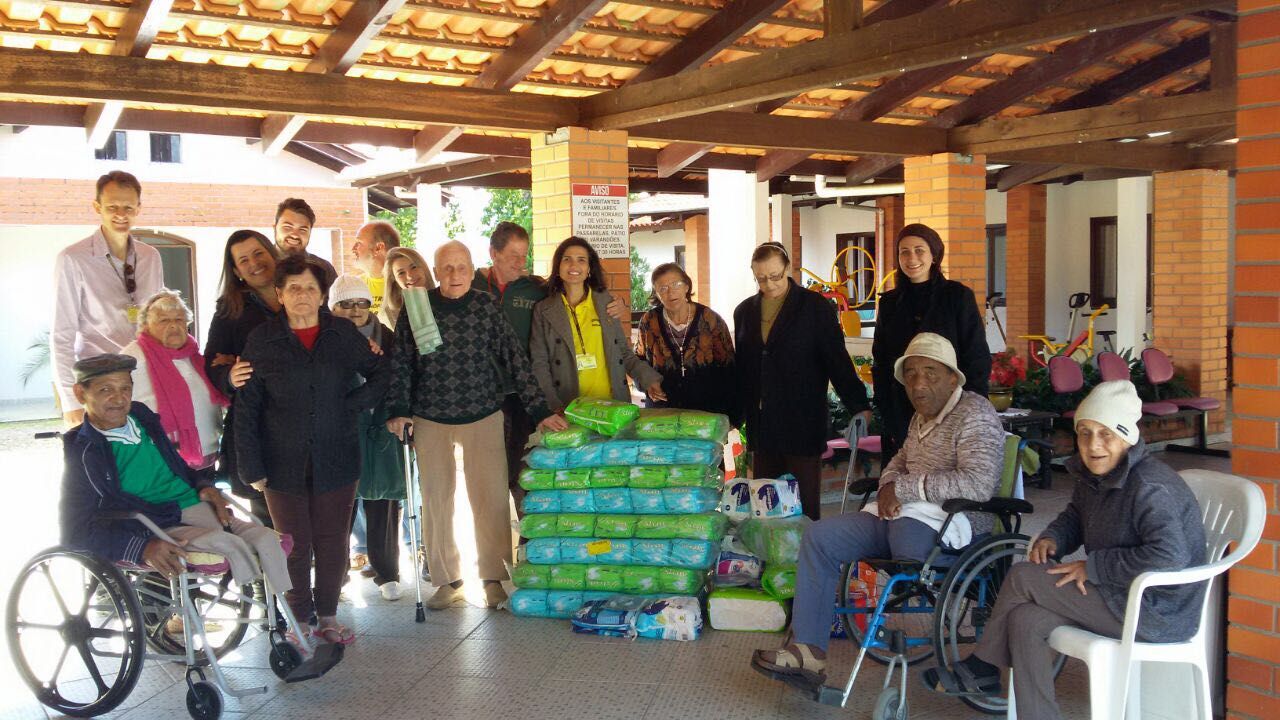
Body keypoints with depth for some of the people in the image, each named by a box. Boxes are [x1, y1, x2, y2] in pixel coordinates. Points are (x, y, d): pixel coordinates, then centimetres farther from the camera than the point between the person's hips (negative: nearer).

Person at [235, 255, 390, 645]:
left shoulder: (344, 333, 3)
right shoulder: (262, 340, -1)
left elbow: (380, 375, 13)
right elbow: (246, 408, -1)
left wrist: (352, 406, -3)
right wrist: (251, 466, -6)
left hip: (336, 461, 1)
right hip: (284, 463, -1)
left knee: (333, 543, 8)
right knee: (294, 546, 5)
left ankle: (328, 616, 24)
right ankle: (300, 620, 20)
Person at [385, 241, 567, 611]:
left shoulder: (486, 308, -4)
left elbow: (515, 359, -3)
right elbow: (401, 363, 3)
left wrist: (539, 410, -7)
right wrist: (398, 411, -3)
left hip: (483, 417, -1)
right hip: (430, 418, 1)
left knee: (491, 498, 0)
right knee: (436, 501, 8)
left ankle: (494, 577, 17)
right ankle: (447, 580, 23)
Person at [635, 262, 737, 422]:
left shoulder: (710, 320, -8)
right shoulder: (649, 322, -3)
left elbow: (727, 370, -5)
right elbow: (640, 360, 13)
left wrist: (730, 418, -9)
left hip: (707, 413, -1)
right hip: (661, 413, 2)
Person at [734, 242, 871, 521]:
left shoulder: (815, 307, -3)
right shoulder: (744, 311, 11)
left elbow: (837, 359, -6)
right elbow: (741, 368, 14)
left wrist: (857, 405, -12)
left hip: (803, 423, -4)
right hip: (762, 424, 4)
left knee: (806, 503, 1)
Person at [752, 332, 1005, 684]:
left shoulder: (974, 414, -10)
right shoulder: (923, 417, 18)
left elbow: (979, 484, -23)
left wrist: (904, 487, -18)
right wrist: (889, 486, 5)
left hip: (951, 523, -8)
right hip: (903, 514, 9)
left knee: (905, 524, -39)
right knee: (819, 537, -4)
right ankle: (808, 650, -7)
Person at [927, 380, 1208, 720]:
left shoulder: (1149, 488, -23)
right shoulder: (1094, 475, 6)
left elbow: (1170, 556, -33)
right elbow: (1075, 516, 23)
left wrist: (1092, 567, -24)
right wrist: (1052, 539, -1)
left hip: (1157, 613, -9)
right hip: (1122, 593, 9)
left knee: (1022, 577, -11)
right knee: (1026, 620, -7)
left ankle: (981, 668, 8)